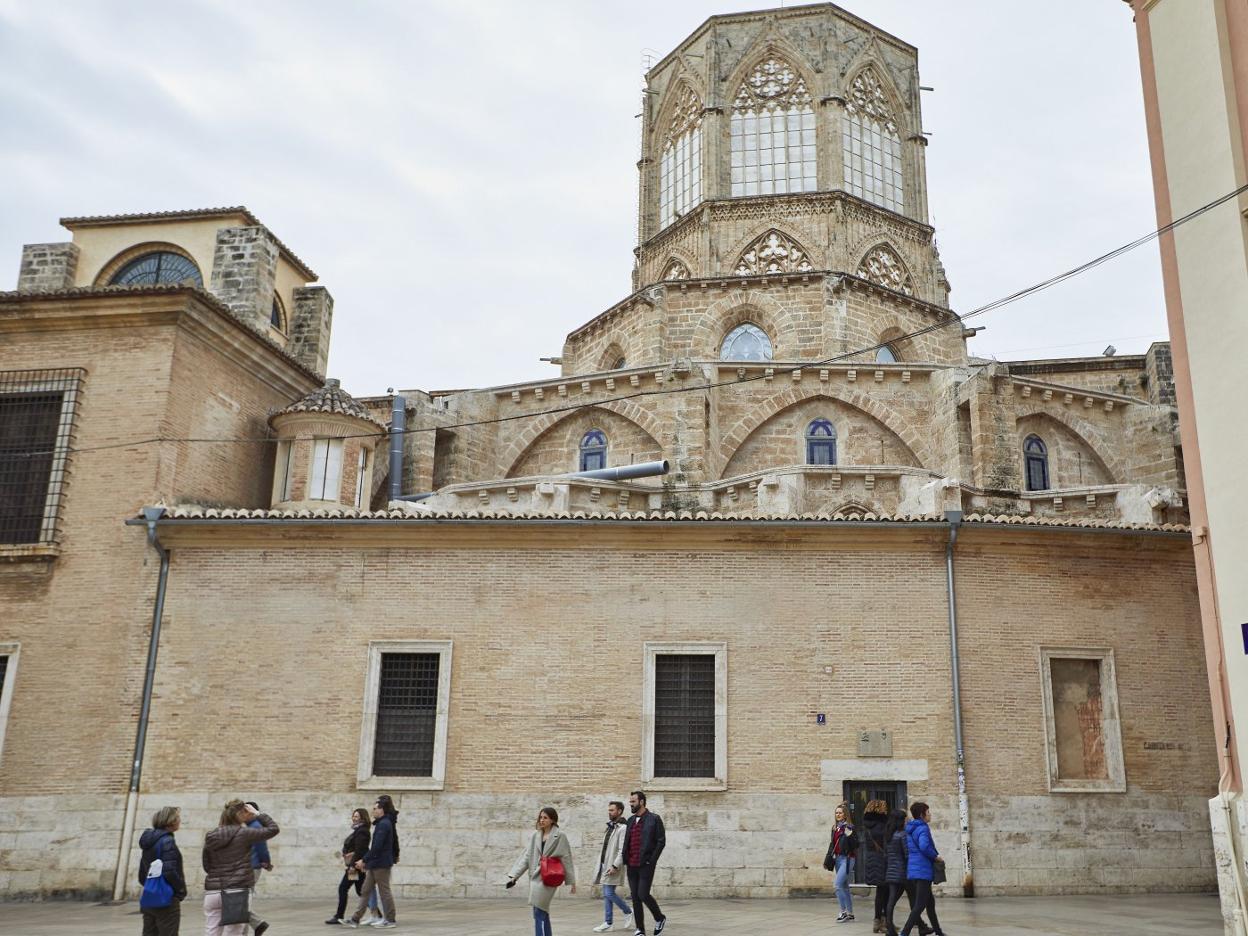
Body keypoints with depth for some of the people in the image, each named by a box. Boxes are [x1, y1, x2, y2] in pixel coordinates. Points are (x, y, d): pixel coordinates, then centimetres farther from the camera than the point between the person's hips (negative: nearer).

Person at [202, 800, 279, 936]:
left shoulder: (210, 837, 6)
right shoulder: (243, 834, -9)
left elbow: (207, 866, 14)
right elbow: (273, 829, -1)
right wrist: (258, 814, 7)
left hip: (213, 893, 5)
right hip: (237, 892, -5)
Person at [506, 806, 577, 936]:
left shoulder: (560, 836, -4)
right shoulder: (535, 835, 9)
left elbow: (566, 858, -2)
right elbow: (526, 856, 9)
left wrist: (571, 881, -1)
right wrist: (514, 875, 2)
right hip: (535, 876, 5)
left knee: (539, 913, -11)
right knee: (542, 912, 10)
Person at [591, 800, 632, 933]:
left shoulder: (622, 828, -13)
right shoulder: (610, 827, 16)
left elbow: (622, 850, -19)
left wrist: (615, 866, -23)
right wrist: (601, 864, 16)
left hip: (613, 867, -9)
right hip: (604, 865, 9)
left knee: (609, 893, -9)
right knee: (606, 895, 8)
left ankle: (628, 912, 13)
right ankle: (608, 923, 13)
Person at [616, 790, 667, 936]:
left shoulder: (654, 819, -4)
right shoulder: (631, 820, 14)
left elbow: (661, 841, -7)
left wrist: (651, 860, -11)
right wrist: (625, 859, 7)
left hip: (645, 865, -6)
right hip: (631, 865, 6)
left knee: (643, 895, -11)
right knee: (635, 898, 5)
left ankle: (660, 918, 13)